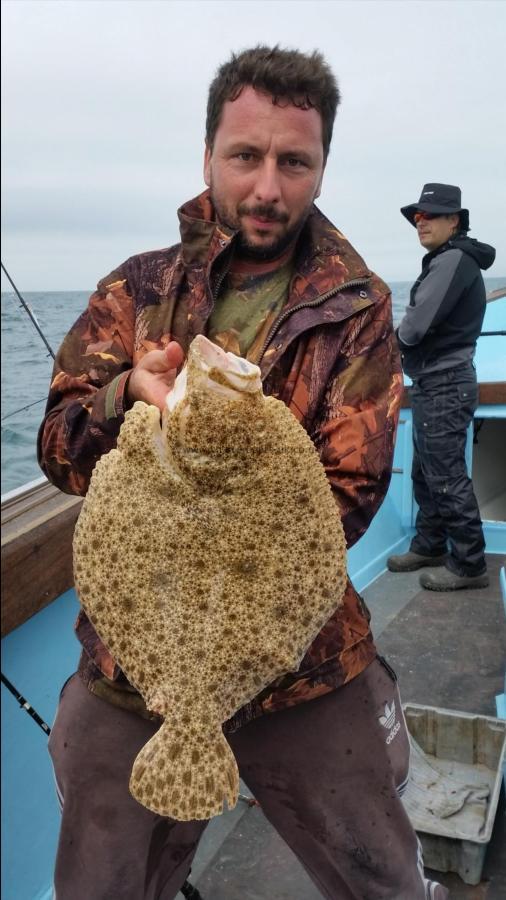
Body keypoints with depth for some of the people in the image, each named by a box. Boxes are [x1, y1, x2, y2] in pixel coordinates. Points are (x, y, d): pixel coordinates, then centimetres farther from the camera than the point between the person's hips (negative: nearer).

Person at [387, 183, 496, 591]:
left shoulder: (454, 260, -15)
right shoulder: (445, 262, 19)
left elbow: (416, 325, -22)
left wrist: (400, 335, -2)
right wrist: (408, 337, 0)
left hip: (444, 385, -11)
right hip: (434, 384, 11)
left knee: (447, 476, -7)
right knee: (425, 472, 17)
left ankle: (469, 564, 1)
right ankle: (430, 545, 29)